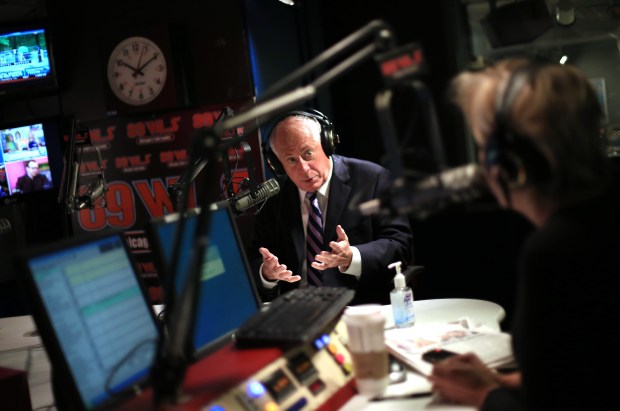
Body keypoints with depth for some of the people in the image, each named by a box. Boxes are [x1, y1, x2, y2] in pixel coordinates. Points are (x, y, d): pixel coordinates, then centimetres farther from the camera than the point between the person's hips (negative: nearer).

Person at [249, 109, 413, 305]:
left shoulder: (373, 178, -2)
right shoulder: (273, 198, 8)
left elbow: (399, 245, -6)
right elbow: (255, 261, 10)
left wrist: (351, 258, -24)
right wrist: (266, 274, -14)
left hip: (363, 309, -3)